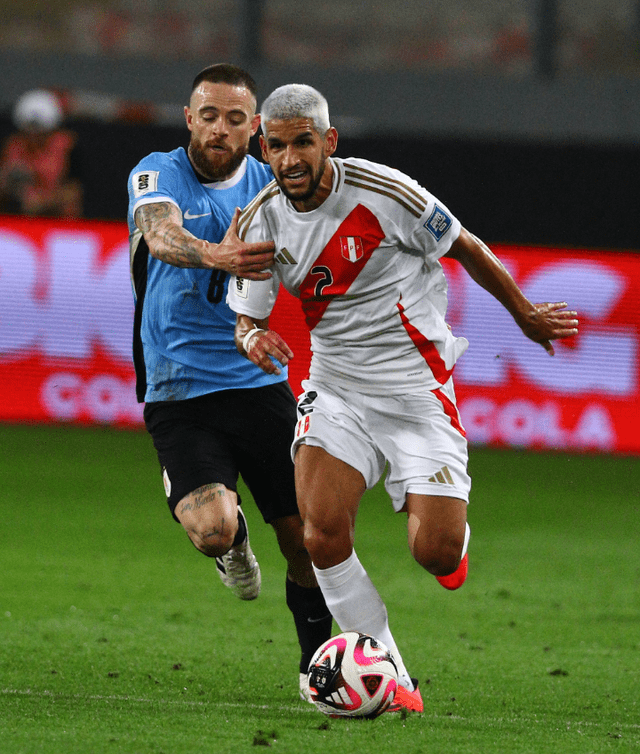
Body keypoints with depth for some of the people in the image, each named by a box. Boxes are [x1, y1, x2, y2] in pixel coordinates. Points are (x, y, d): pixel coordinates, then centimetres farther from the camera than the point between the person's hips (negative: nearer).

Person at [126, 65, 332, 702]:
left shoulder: (269, 186, 8)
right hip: (179, 393, -3)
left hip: (261, 384, 3)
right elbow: (161, 233, -25)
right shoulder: (157, 173, -4)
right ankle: (231, 545, 14)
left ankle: (318, 662, 22)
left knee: (307, 540, -1)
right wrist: (214, 255, -47)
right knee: (212, 528, -24)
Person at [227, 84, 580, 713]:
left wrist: (524, 314, 12)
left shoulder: (382, 193, -16)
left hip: (417, 388, -3)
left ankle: (451, 532, 29)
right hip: (335, 388, 3)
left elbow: (467, 249, -1)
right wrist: (253, 338, -18)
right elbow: (246, 318, 8)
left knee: (435, 554, -12)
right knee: (322, 531, -19)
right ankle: (389, 681, -6)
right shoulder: (260, 223, -4)